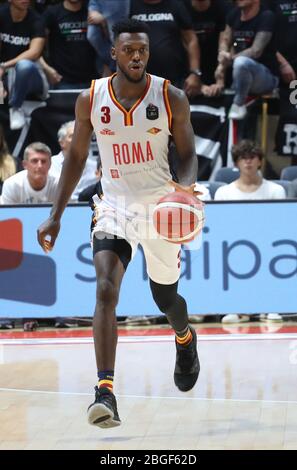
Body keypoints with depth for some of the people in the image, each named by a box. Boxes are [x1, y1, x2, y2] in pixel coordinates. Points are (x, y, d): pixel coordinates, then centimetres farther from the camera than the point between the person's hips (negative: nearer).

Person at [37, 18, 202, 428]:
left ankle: (185, 338, 54)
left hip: (160, 207, 0)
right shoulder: (91, 99, -4)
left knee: (165, 298, 16)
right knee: (106, 291, -22)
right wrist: (56, 216, 4)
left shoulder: (171, 98, -7)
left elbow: (188, 153, 1)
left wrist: (186, 186, -22)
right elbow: (76, 157, 7)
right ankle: (105, 392, -28)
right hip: (115, 206, 0)